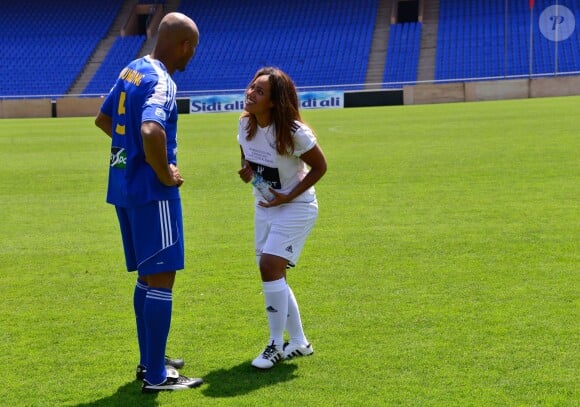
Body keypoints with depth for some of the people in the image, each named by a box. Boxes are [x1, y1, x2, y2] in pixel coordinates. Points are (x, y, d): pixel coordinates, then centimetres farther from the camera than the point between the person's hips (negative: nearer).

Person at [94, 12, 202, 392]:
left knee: (148, 275, 19)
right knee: (161, 278, -3)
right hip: (152, 191, -9)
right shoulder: (161, 82, -18)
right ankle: (156, 376, 1)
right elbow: (151, 132, -36)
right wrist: (165, 174, -20)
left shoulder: (132, 71, 10)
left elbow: (103, 119, 23)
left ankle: (151, 360, 28)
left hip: (124, 186, 9)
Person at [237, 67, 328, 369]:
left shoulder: (293, 132, -24)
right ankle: (298, 343, 23)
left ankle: (276, 345, -5)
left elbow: (320, 166, -13)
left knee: (270, 266, -18)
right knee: (272, 274, 9)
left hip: (295, 207, -7)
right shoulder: (245, 124, -5)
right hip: (264, 206, 7)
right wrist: (247, 170, -10)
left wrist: (289, 197, -17)